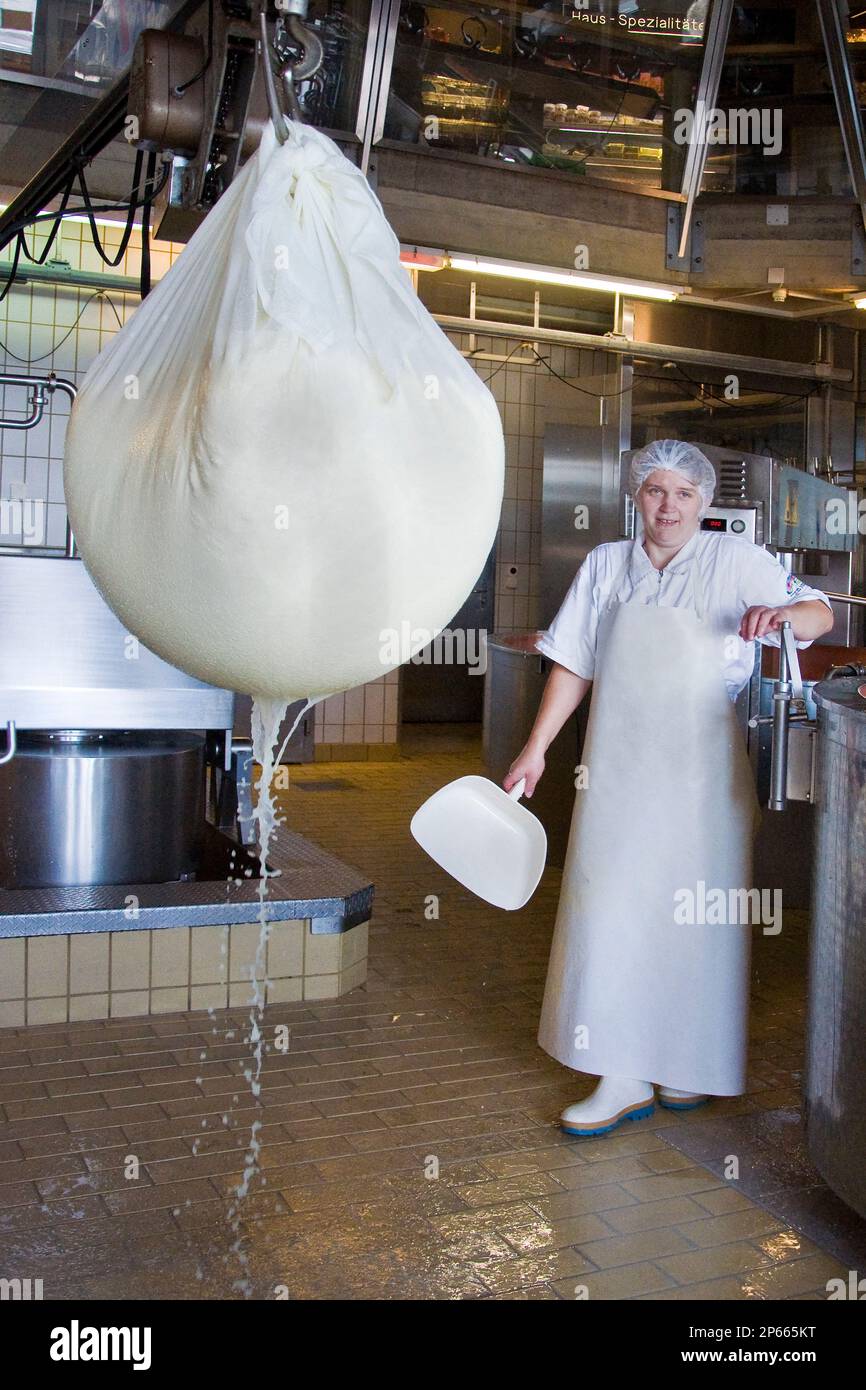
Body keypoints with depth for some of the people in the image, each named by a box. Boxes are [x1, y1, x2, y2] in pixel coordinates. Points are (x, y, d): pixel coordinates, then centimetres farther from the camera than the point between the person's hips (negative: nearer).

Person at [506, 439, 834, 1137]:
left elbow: (820, 614, -2)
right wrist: (536, 748, 5)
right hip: (620, 770, 2)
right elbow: (574, 667, 9)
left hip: (701, 772, -2)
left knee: (696, 918, 6)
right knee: (612, 913, -1)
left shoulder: (736, 560, 0)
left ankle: (693, 1064, 26)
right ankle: (623, 1080, 8)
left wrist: (782, 614, -25)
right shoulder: (606, 565, 8)